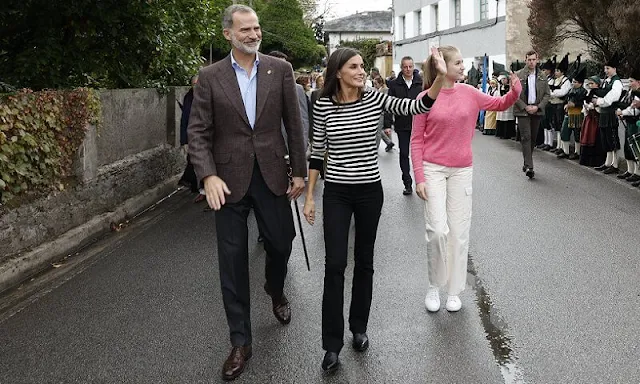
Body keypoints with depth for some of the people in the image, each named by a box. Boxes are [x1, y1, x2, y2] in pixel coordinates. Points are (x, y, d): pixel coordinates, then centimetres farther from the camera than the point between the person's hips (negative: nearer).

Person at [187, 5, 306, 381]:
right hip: (230, 178, -1)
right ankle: (241, 342, 17)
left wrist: (300, 171, 2)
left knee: (281, 243, 10)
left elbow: (294, 123, 3)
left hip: (272, 174, 1)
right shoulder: (210, 77, 0)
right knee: (232, 259, 3)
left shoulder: (280, 69, 2)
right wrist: (209, 175, -15)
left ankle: (276, 290, 47)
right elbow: (198, 132, -2)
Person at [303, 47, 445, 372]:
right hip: (336, 193, -1)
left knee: (364, 262, 11)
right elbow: (317, 152, 2)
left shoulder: (375, 99, -3)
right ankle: (332, 344, 7)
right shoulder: (323, 105, -4)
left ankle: (359, 328, 30)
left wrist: (440, 76, -27)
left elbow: (417, 107, -13)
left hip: (370, 191, 2)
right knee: (335, 265, -4)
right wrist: (309, 196, 1)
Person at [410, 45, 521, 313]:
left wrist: (515, 90, -8)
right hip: (433, 170, -3)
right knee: (438, 230, -14)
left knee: (459, 232, 7)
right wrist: (419, 178, -10)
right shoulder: (426, 98, -5)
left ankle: (454, 291, 21)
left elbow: (500, 104, 14)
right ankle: (434, 287, 9)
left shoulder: (469, 93, 3)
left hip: (462, 171, 4)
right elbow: (417, 140, -4)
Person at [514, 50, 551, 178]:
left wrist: (538, 107, -7)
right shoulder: (518, 75, -2)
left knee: (533, 138, 9)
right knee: (526, 137, -10)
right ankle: (529, 167, -14)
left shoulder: (542, 77, 8)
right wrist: (525, 107, -11)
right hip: (523, 111, -4)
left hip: (537, 111, 4)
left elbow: (547, 94, 8)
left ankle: (527, 163, 23)